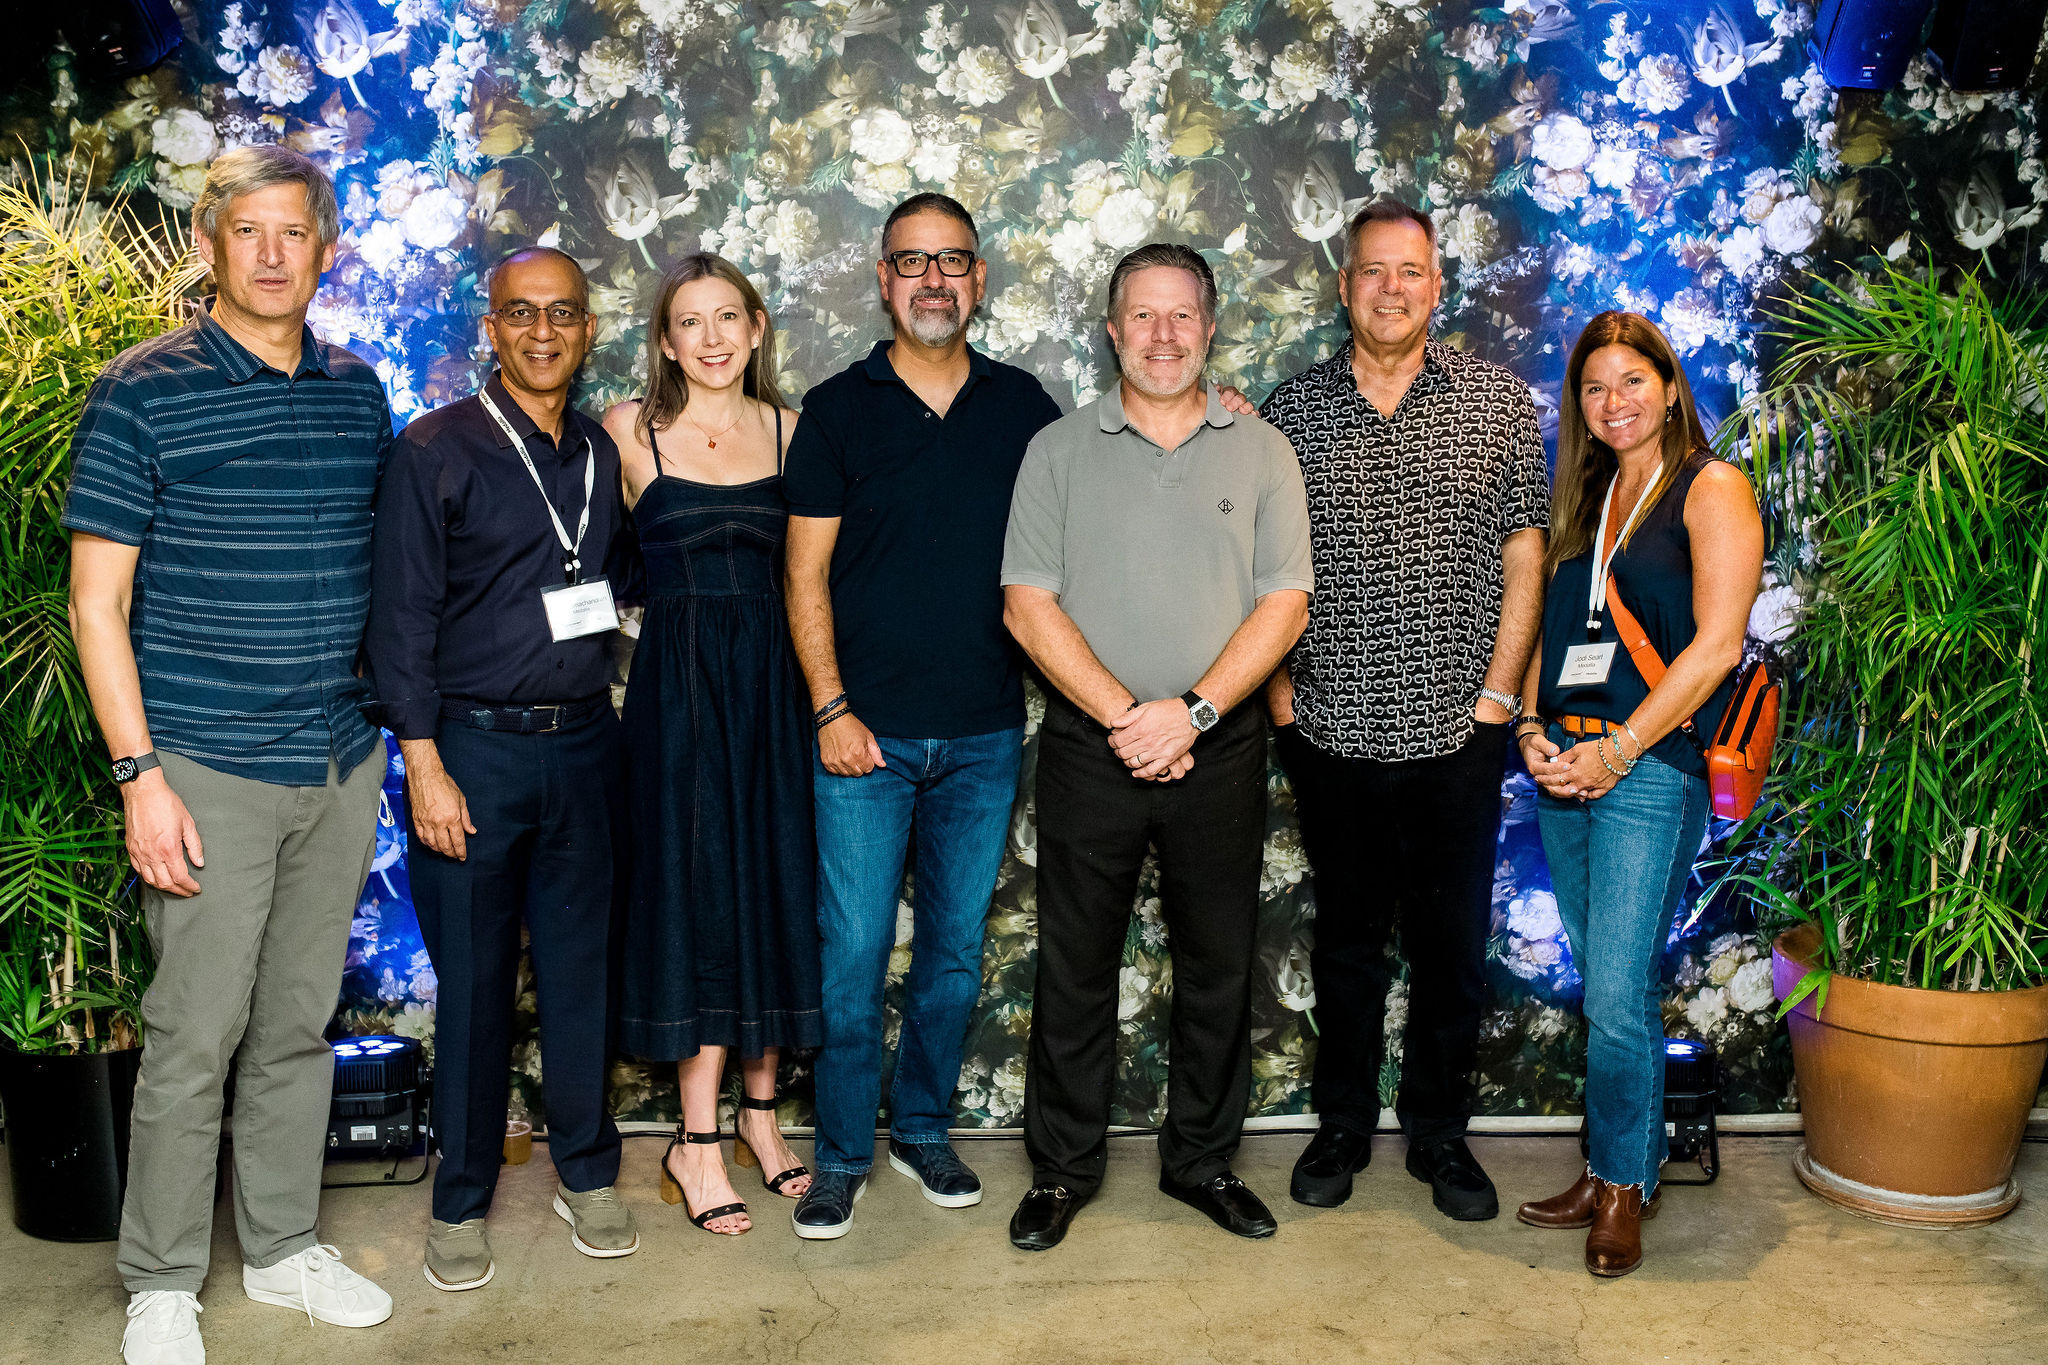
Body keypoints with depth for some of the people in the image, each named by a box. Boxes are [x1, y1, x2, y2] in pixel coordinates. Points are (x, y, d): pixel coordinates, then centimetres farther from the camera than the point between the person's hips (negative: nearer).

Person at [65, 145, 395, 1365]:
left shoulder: (359, 394, 8)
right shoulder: (144, 393, -6)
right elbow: (98, 602, -7)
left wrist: (386, 737, 12)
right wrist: (141, 774, -12)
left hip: (343, 765, 5)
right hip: (209, 771, -4)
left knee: (300, 1024, 14)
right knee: (194, 1037, 1)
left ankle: (284, 1248, 29)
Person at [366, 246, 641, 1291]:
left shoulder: (602, 454, 10)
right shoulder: (436, 451, -4)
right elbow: (401, 616, -7)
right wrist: (424, 762, -11)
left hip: (584, 742, 4)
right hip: (472, 745, -4)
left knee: (580, 963, 10)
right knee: (472, 979, 4)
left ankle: (585, 1173, 26)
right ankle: (462, 1202, 19)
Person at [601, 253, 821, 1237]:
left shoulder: (788, 429, 8)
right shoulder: (627, 431, 0)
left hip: (774, 675, 3)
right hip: (678, 682, -3)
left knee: (776, 882, 7)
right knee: (697, 890, -1)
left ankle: (760, 1112, 23)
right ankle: (697, 1142, 10)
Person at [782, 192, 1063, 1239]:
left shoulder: (1022, 407, 7)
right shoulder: (837, 410, 1)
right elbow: (806, 575, -1)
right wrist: (831, 709, -8)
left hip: (986, 734, 3)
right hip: (868, 731, -2)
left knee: (957, 948, 12)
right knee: (854, 953, 1)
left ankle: (923, 1128, 30)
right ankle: (840, 1157, 17)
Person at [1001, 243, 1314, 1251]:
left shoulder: (1261, 451, 5)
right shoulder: (1060, 450, 3)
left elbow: (1285, 602, -2)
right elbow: (1028, 604, -4)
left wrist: (1191, 711, -14)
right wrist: (1123, 715, -13)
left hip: (1219, 752, 1)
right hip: (1088, 747, -1)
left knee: (1219, 967, 10)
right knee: (1074, 968, 6)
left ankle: (1201, 1159, 27)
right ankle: (1063, 1167, 22)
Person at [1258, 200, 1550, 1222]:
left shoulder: (1497, 400, 2)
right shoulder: (1292, 409, 3)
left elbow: (1524, 556, 4)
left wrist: (1498, 692, -2)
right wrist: (1279, 691, 0)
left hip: (1457, 730, 0)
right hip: (1331, 731, 0)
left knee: (1453, 945, 9)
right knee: (1346, 938, 13)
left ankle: (1440, 1134, 27)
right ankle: (1343, 1126, 29)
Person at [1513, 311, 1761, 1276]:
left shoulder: (1711, 489, -2)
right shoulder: (1584, 500, 18)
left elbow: (1716, 643, -11)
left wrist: (1615, 753, -14)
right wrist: (1533, 732, 0)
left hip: (1652, 767, -6)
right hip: (1563, 766, 6)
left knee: (1619, 997, -6)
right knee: (1605, 990, 11)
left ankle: (1625, 1186, 11)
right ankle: (1605, 1175, 21)